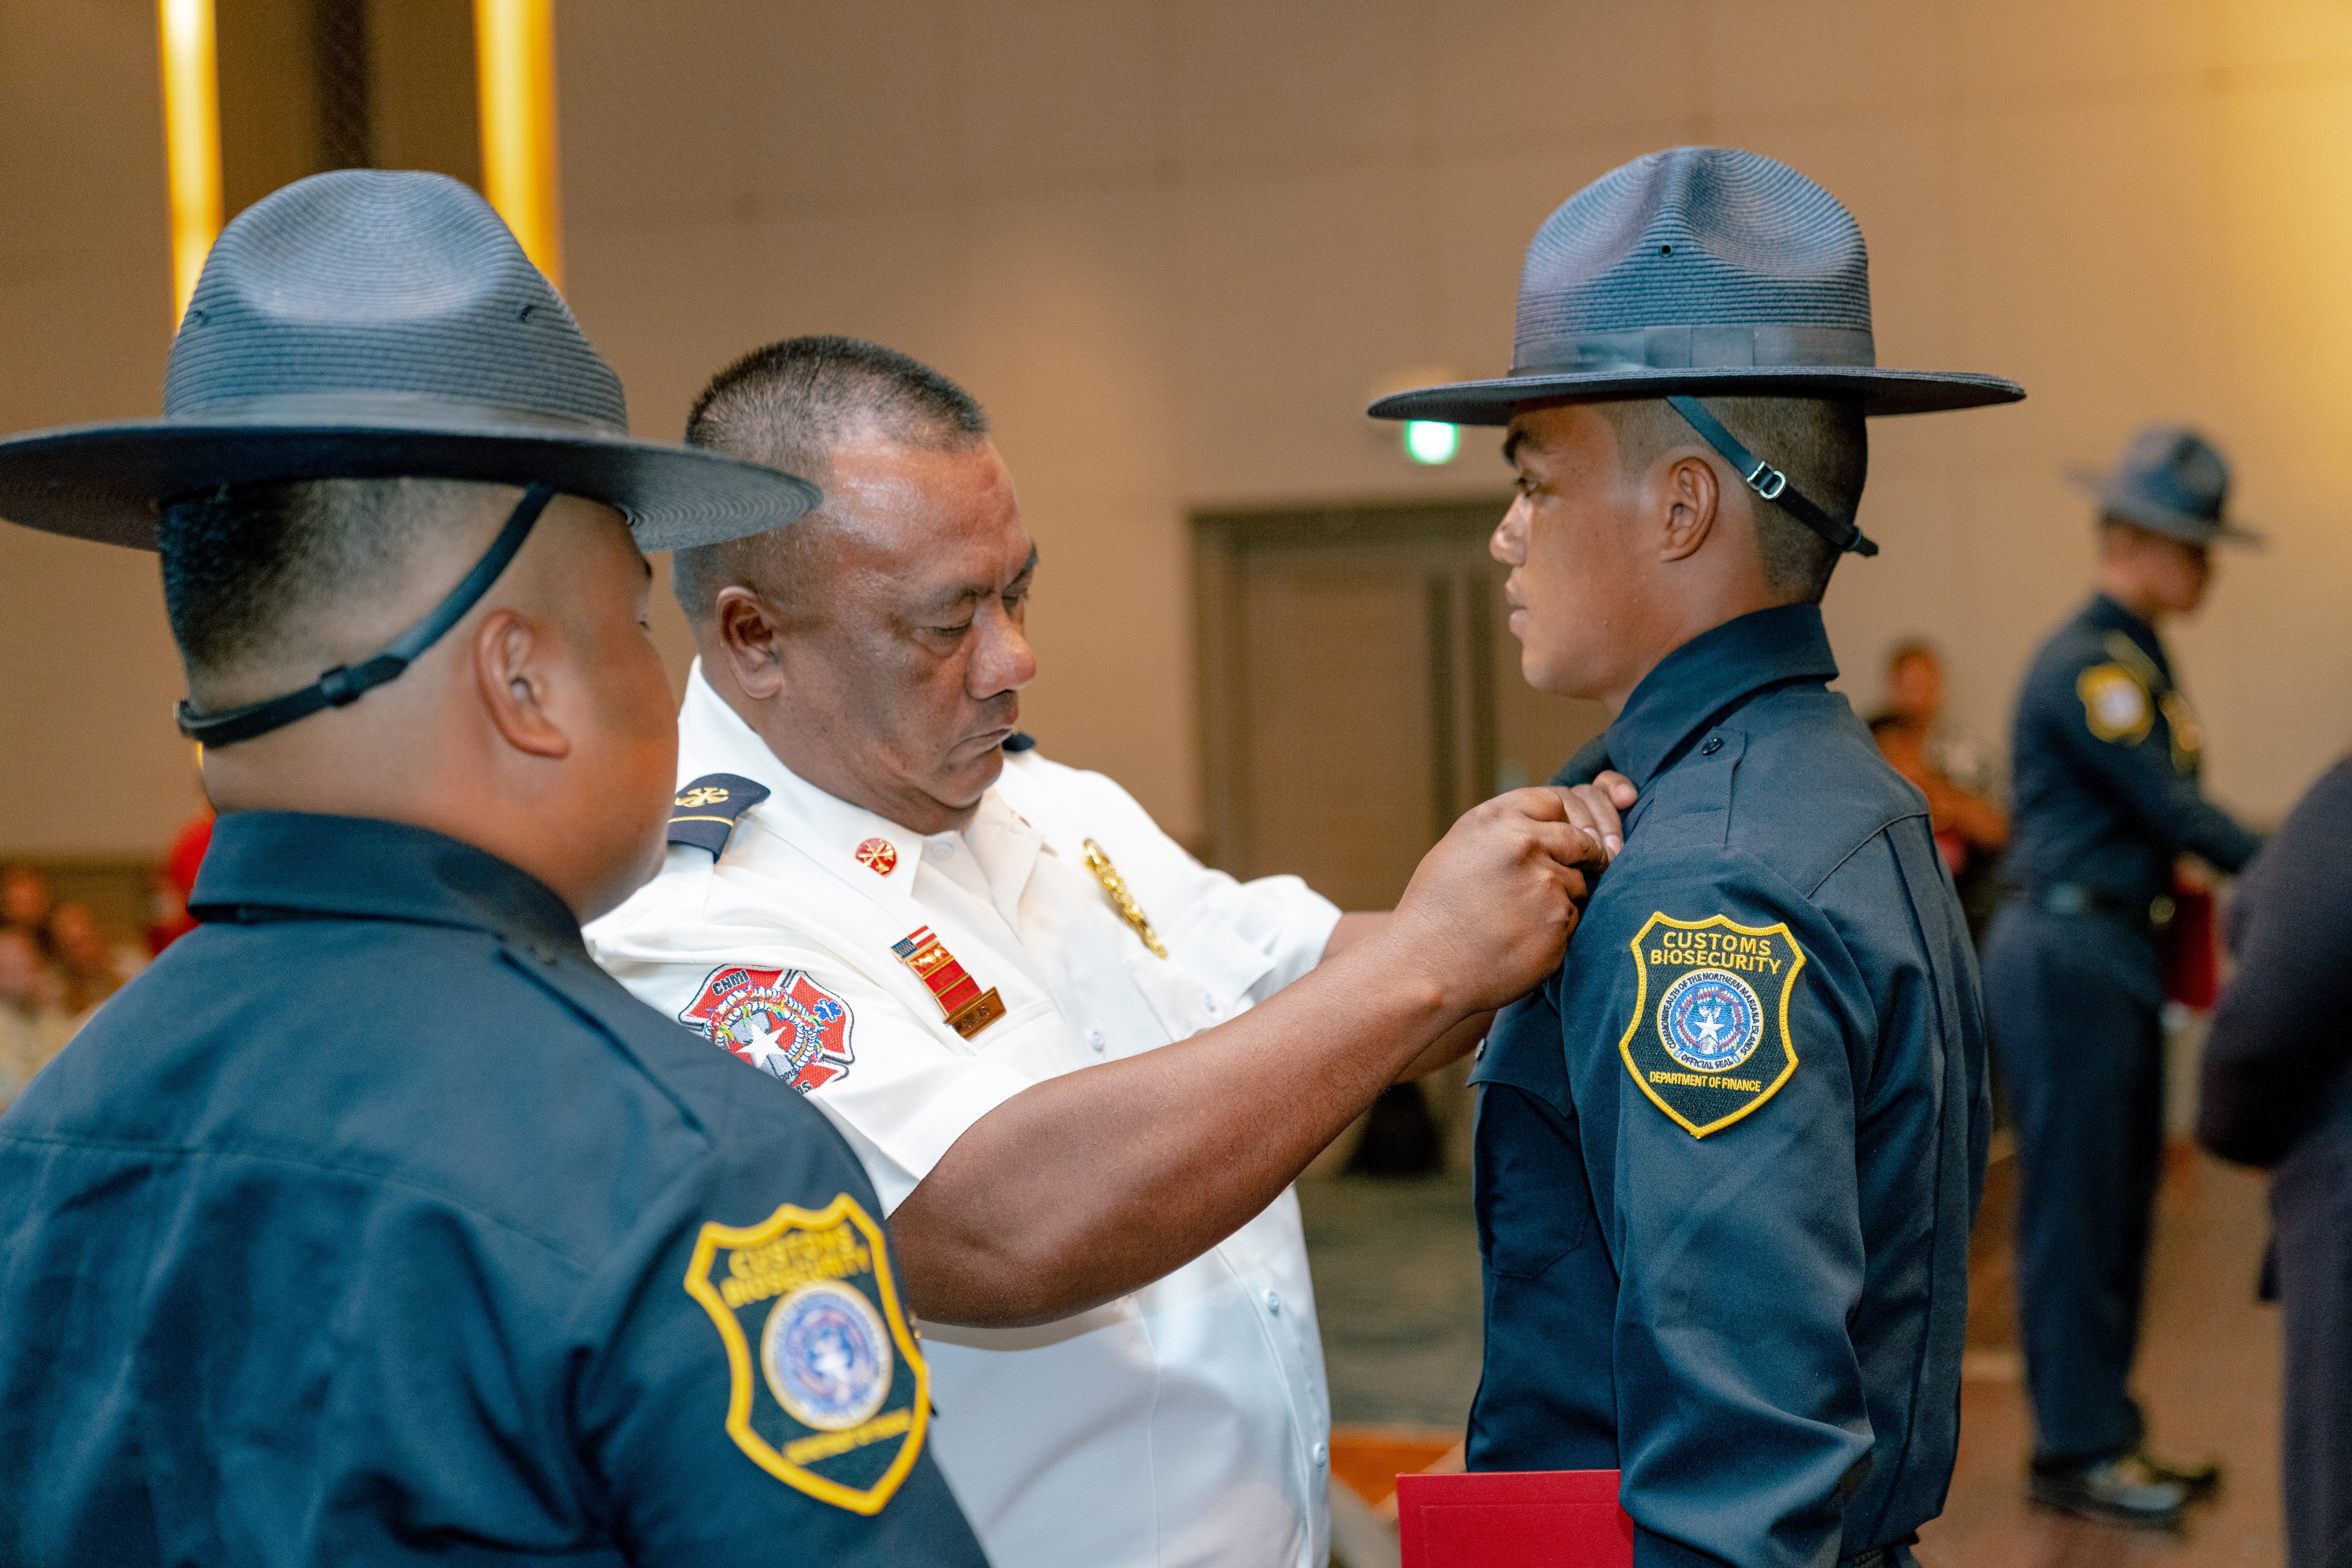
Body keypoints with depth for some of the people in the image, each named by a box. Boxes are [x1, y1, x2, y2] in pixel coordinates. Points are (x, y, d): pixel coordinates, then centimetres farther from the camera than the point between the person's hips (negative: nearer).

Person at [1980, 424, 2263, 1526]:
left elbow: (2153, 820, 14)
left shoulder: (2141, 663, 16)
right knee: (2075, 1207, -3)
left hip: (2116, 956, 10)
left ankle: (2098, 1437, 20)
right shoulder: (2085, 664, -14)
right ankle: (2078, 1449, 4)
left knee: (2117, 1204, 12)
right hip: (2067, 957, -10)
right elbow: (2171, 810, -17)